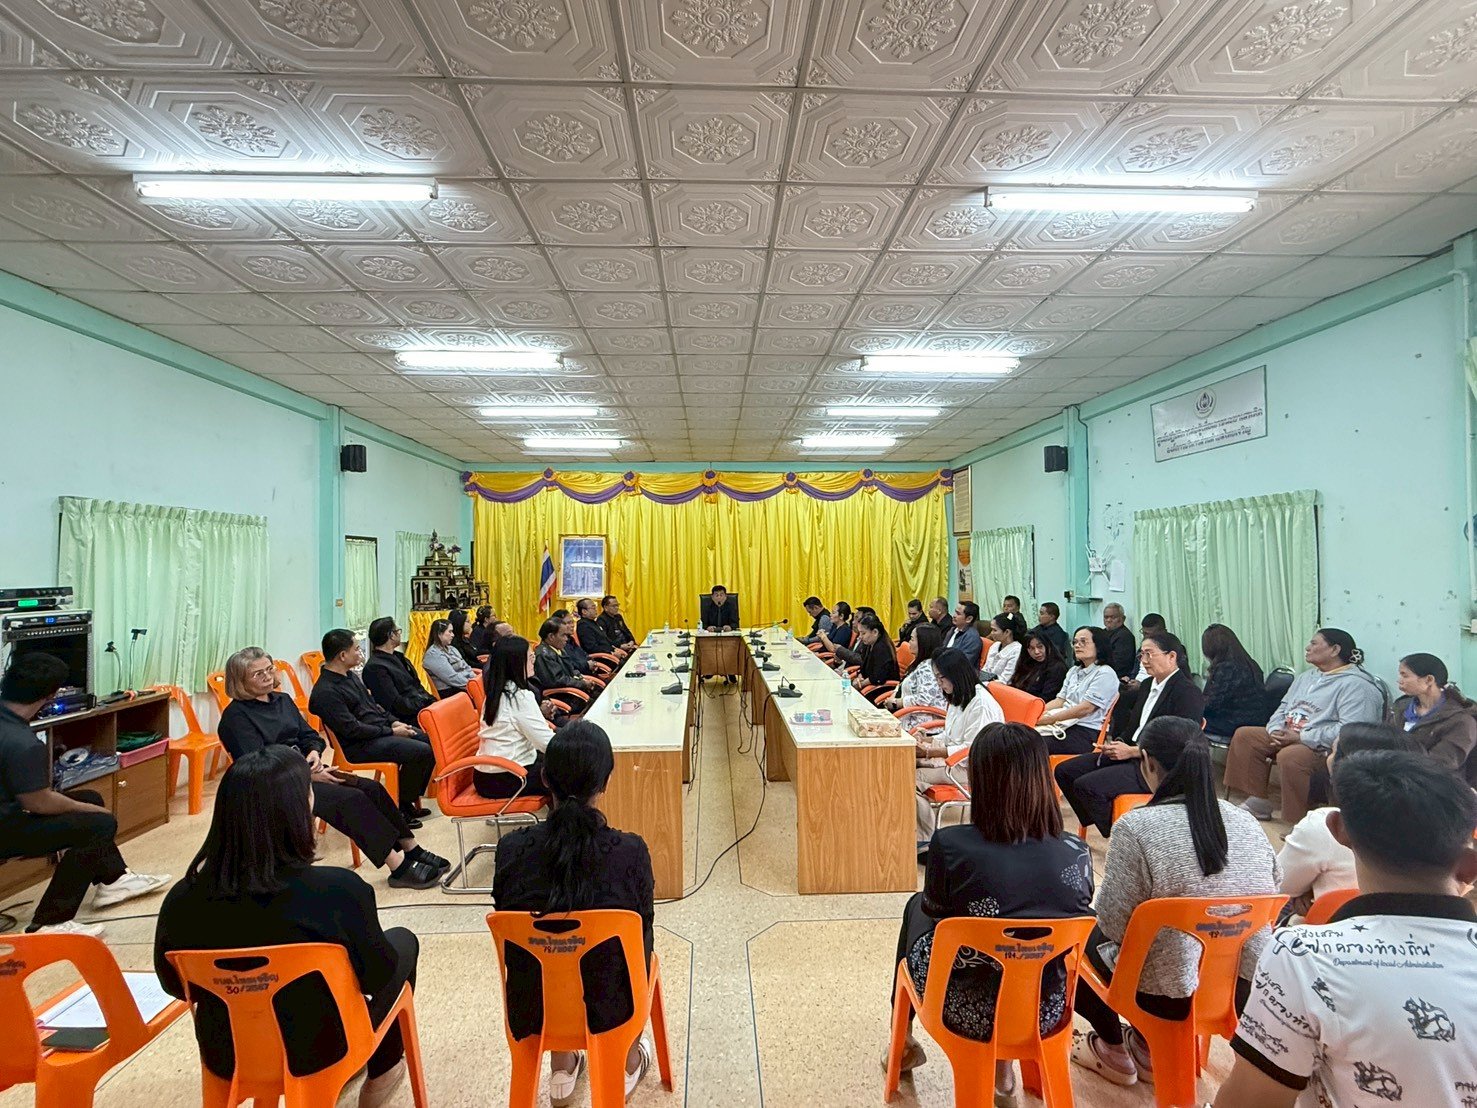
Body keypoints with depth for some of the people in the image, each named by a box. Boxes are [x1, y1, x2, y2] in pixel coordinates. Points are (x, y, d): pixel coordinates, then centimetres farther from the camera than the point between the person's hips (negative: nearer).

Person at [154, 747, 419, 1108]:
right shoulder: (338, 889, -32)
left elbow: (175, 985, 0)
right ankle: (382, 1072, 36)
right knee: (402, 941, 20)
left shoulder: (182, 898, -20)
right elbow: (377, 975, -16)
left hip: (225, 1057, 4)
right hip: (315, 1053, -4)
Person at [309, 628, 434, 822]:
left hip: (382, 729, 10)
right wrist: (391, 731, -17)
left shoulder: (350, 675, 10)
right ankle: (402, 805, -4)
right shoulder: (325, 692, -19)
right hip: (361, 745, -10)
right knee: (422, 751, -23)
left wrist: (394, 721, 5)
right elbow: (352, 729, -22)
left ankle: (411, 796, 13)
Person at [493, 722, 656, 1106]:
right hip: (609, 1009, -2)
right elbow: (643, 935, -7)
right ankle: (628, 1063, 45)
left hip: (530, 1010, 2)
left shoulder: (511, 849, -19)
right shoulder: (631, 852, -25)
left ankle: (561, 1071, 44)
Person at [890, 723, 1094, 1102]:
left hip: (965, 1011, -3)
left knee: (916, 905, 25)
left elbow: (934, 912, -4)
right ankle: (1002, 1068, 37)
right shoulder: (1077, 854, -15)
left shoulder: (951, 844, -24)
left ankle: (904, 1040, 43)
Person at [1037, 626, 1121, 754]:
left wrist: (1051, 718, -18)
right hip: (1066, 725, 7)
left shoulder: (1105, 674, -5)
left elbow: (1086, 708, -14)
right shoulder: (1074, 671, 22)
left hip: (1088, 733, -7)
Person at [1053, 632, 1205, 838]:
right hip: (1127, 753, 9)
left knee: (1087, 785, -26)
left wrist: (1132, 751, -19)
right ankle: (1093, 822, 12)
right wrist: (1118, 743, 3)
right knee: (1065, 771, 0)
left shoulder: (1188, 693, -11)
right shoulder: (1147, 685, 17)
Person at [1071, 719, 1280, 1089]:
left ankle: (1113, 1051, 30)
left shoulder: (1136, 827, -23)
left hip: (1172, 994, -6)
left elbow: (1114, 923, -18)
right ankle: (1147, 1047, 35)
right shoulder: (1246, 822, -5)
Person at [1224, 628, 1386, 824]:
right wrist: (1276, 730, 0)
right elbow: (1283, 708, 22)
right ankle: (1257, 802, -1)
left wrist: (1301, 737, -23)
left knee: (1289, 756, -37)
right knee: (1244, 736, -3)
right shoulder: (1305, 677, 19)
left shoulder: (1356, 685, -12)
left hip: (1325, 748, -10)